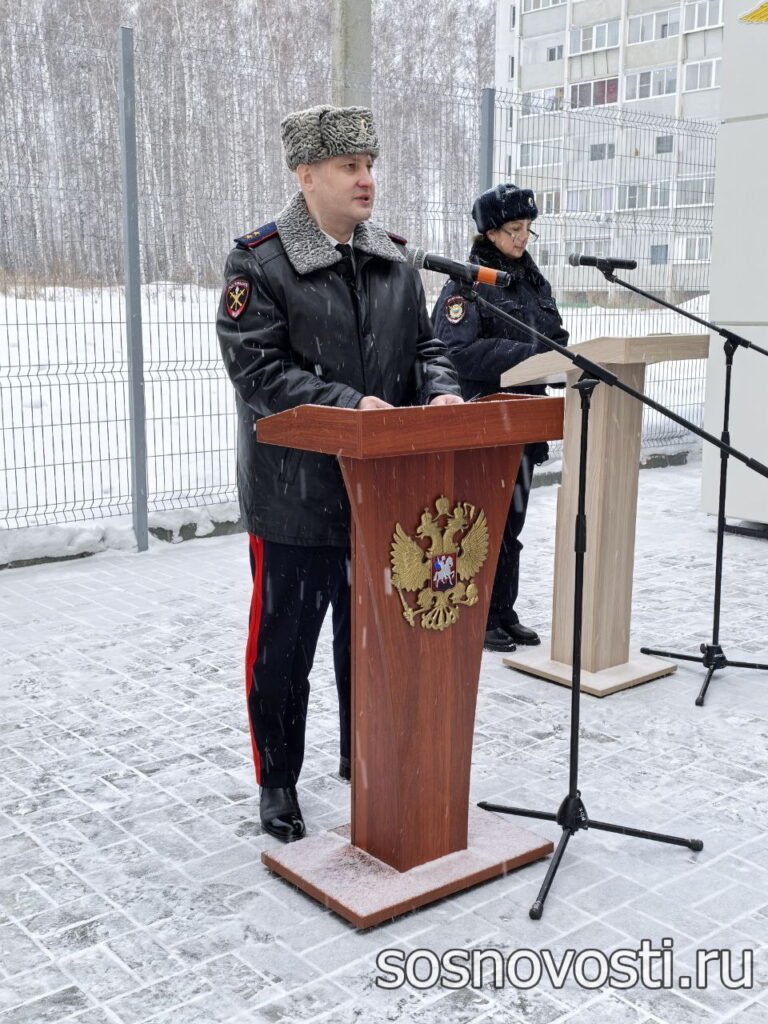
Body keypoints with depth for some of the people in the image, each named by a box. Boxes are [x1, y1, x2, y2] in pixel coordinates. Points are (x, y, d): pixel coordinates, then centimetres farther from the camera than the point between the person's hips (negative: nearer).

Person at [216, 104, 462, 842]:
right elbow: (257, 368, -16)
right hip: (296, 498, -5)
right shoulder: (258, 263, -9)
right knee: (283, 646, 6)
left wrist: (439, 391, -10)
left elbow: (424, 346, 13)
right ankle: (277, 783, 24)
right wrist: (347, 404, -26)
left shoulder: (394, 262, 9)